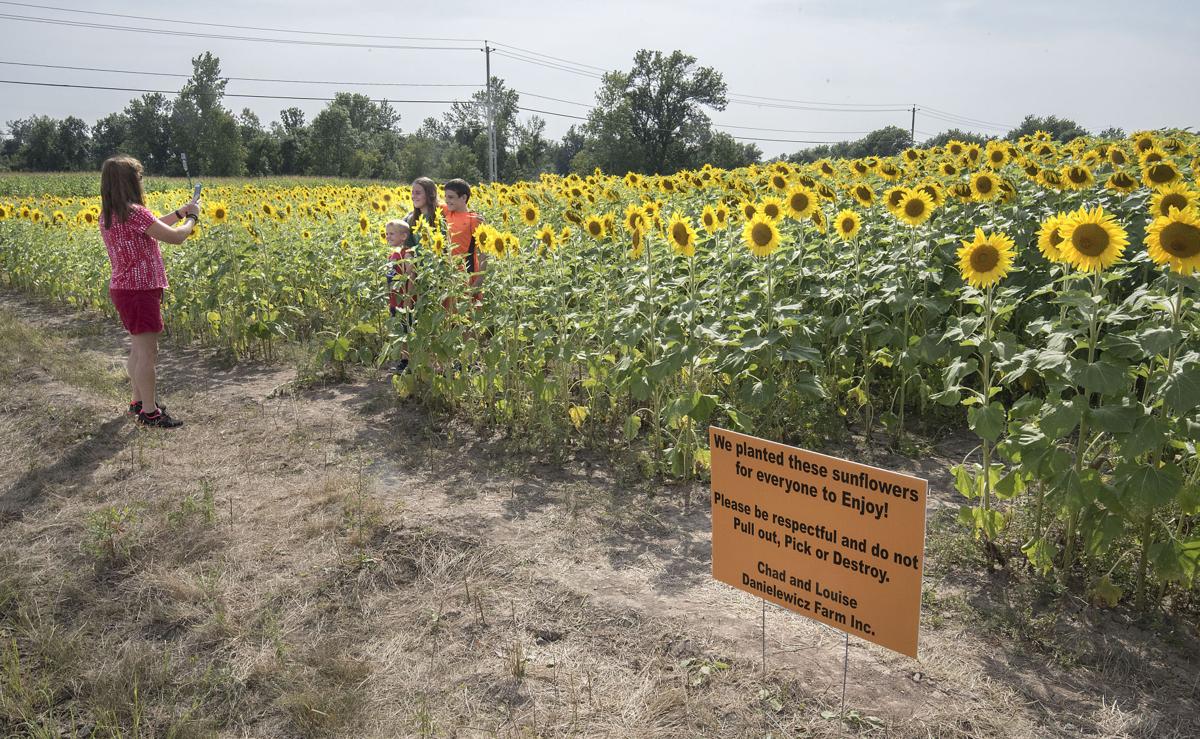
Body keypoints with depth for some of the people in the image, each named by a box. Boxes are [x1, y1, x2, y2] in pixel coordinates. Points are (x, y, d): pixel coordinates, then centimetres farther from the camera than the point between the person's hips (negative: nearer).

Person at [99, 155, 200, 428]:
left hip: (123, 288, 10)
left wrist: (180, 212, 21)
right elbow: (175, 237, -18)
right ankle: (149, 412, 3)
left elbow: (151, 227, 20)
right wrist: (192, 217, 0)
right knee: (148, 352, -3)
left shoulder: (108, 214, 9)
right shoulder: (134, 212, -20)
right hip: (140, 291, -10)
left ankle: (139, 400, 30)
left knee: (139, 349, 19)